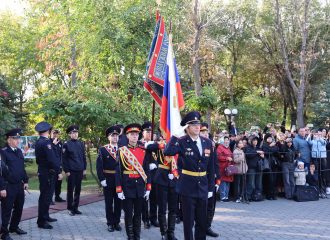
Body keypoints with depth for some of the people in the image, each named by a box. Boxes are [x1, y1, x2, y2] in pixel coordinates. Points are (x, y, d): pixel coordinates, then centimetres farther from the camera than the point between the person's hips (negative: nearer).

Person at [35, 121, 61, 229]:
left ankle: (45, 216, 33)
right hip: (47, 173, -10)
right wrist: (58, 169, -15)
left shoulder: (39, 142, 10)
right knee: (45, 197, -3)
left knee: (46, 196, 20)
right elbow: (51, 159, -24)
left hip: (42, 171, 10)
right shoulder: (46, 142, -20)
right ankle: (41, 221, 3)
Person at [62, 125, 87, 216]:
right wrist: (66, 171, -8)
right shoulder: (66, 144, -4)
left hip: (80, 170, 4)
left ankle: (75, 207, 19)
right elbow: (64, 159, -5)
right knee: (70, 190, 4)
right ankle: (70, 208, 13)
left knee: (78, 189, 9)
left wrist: (84, 168, 8)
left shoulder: (81, 144, 9)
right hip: (71, 171, -4)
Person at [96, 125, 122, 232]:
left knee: (118, 202, 9)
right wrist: (102, 179, -12)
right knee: (109, 203, 7)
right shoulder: (103, 150, -2)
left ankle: (117, 222, 21)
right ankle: (110, 223, 17)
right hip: (108, 180, -2)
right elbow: (99, 166, -6)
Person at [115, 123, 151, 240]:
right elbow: (118, 171, -4)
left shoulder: (143, 150, 4)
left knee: (138, 213, 10)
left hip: (140, 186, 3)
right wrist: (119, 189, -9)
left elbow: (147, 170, 6)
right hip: (127, 186, -2)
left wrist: (148, 188, 2)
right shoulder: (122, 151, -3)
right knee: (128, 214, 4)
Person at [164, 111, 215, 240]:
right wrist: (175, 135, -27)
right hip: (188, 187, -4)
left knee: (202, 221, 12)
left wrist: (211, 187, 7)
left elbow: (210, 168, 8)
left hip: (203, 187, 4)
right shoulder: (182, 142, -9)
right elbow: (167, 152, -30)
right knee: (188, 221, 5)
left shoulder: (208, 143, 4)